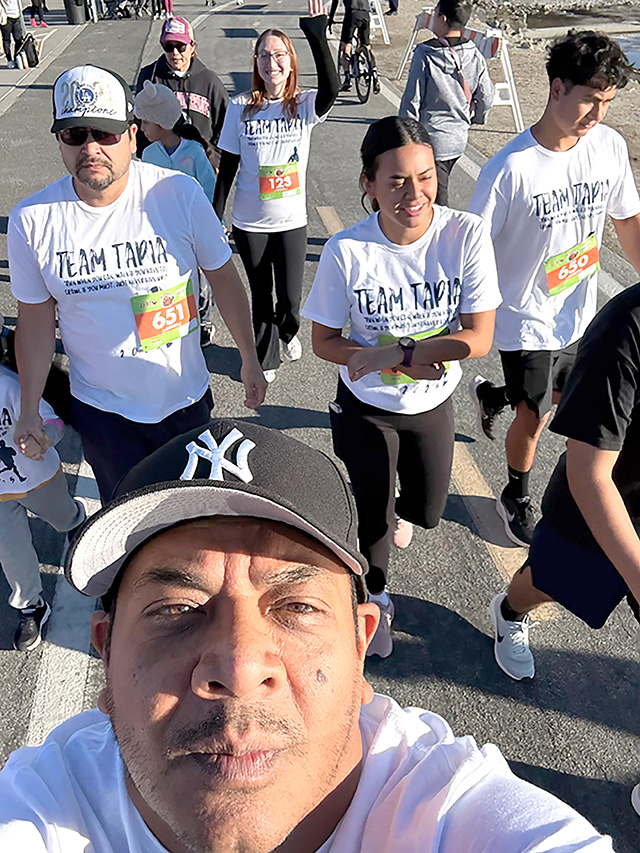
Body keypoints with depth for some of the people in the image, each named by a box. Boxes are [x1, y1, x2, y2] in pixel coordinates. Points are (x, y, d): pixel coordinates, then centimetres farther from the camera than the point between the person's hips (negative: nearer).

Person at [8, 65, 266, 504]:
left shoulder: (180, 193, -16)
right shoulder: (31, 220, -11)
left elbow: (223, 276, -4)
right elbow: (36, 317, -1)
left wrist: (250, 360, 0)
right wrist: (29, 409, 2)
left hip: (186, 397, 0)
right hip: (102, 410, 1)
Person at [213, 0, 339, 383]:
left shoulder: (304, 106, -4)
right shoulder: (241, 107, -3)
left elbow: (331, 89, -28)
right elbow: (228, 166, 0)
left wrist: (318, 38, -38)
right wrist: (215, 215, -2)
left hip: (292, 220, 0)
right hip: (250, 223, 1)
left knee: (290, 298, 2)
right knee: (261, 296, 12)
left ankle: (288, 332, 38)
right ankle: (265, 358, 35)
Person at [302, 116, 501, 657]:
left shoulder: (467, 234, -21)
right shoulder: (346, 251, -24)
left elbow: (478, 338, -19)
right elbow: (325, 342, -14)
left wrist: (396, 352, -30)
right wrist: (409, 360, -26)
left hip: (433, 401, 2)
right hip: (366, 406, -2)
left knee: (427, 511, 21)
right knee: (372, 518, 12)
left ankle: (398, 508, 61)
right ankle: (375, 599, 44)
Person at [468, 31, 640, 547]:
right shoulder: (510, 169, -24)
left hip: (578, 313, 6)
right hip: (526, 321, -6)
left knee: (567, 397, 23)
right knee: (534, 418, 9)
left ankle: (493, 395, 52)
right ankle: (517, 500, 37)